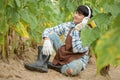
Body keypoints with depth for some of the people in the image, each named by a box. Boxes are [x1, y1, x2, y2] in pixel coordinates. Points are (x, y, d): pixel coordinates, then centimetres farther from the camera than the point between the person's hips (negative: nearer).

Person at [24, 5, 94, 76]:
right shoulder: (68, 26, -3)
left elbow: (77, 50, -27)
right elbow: (48, 30, -6)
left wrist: (77, 29, -25)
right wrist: (46, 41, -28)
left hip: (79, 59, -5)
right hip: (64, 55, 5)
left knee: (72, 69, -43)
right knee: (51, 34, -11)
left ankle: (50, 65, -15)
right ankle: (42, 63, -22)